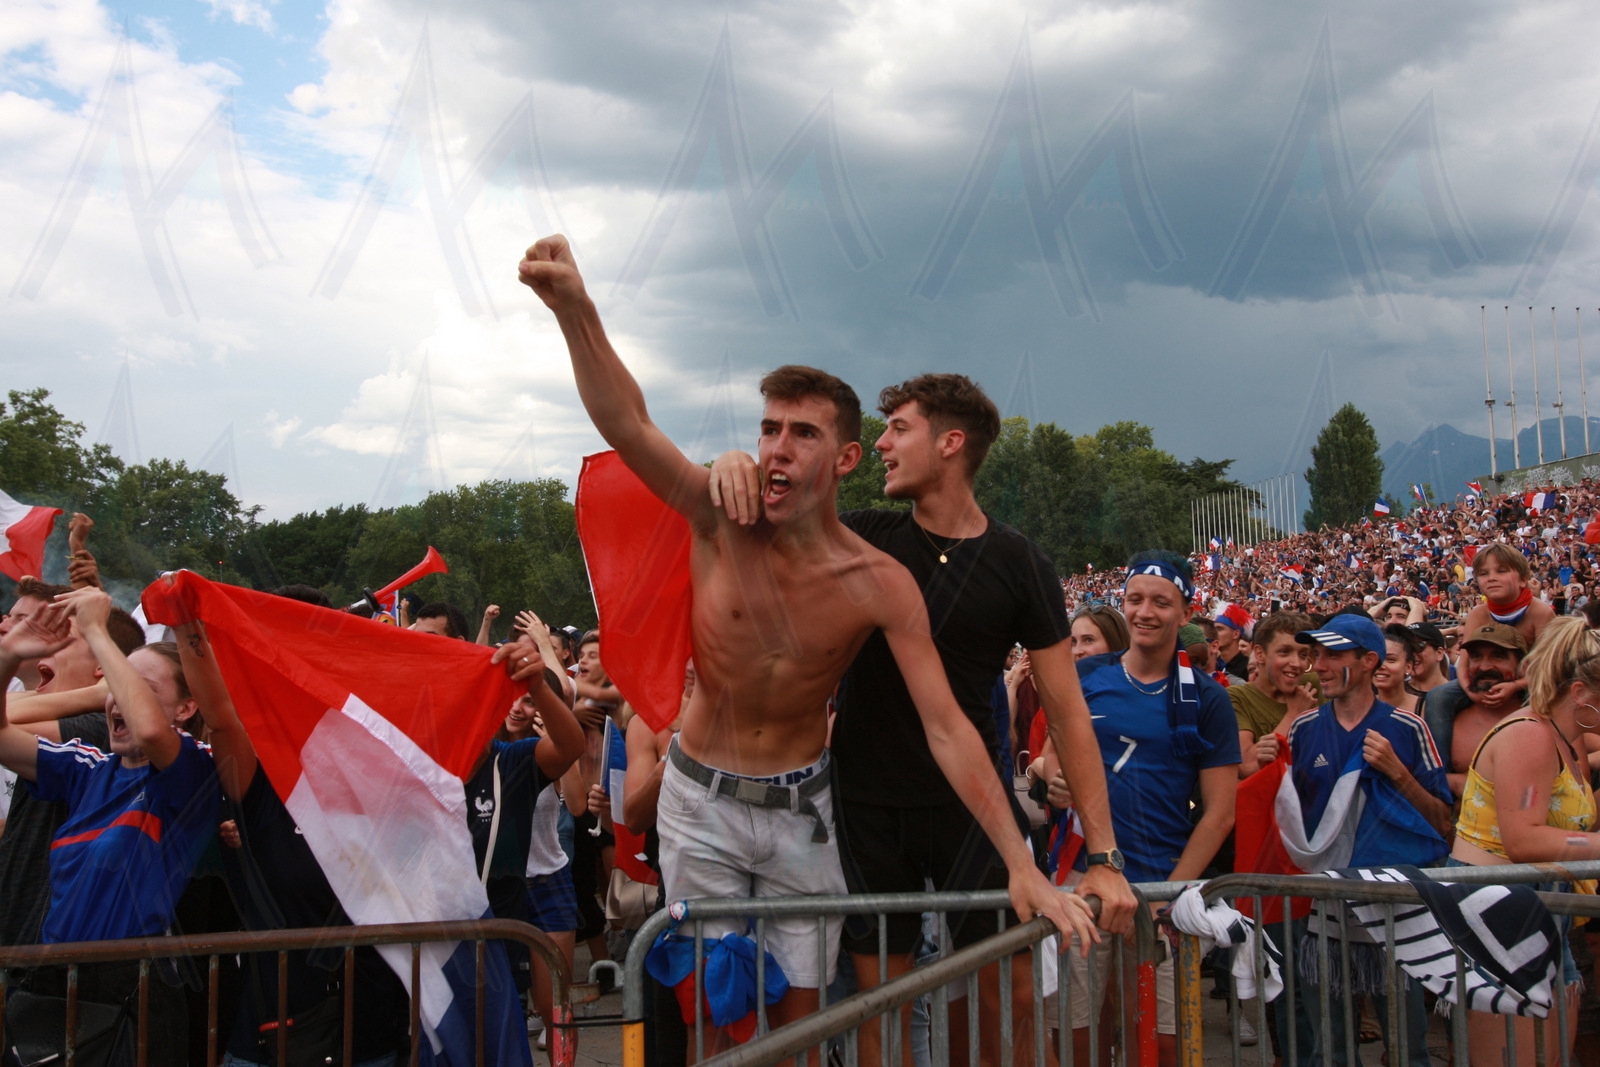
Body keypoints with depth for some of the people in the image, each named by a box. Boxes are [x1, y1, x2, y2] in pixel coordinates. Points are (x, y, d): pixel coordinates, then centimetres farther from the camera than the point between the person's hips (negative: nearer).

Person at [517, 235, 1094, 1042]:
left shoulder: (881, 586, -16)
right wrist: (575, 308, -48)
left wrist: (1022, 867, -22)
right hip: (702, 800, 0)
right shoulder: (721, 521, -16)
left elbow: (947, 727, -17)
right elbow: (624, 422, -31)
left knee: (797, 1011, 11)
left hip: (802, 808, 0)